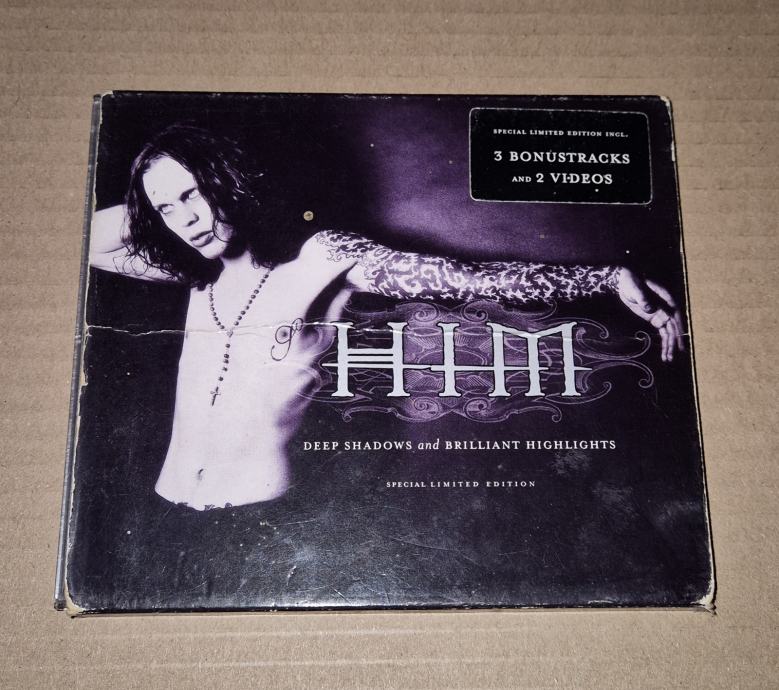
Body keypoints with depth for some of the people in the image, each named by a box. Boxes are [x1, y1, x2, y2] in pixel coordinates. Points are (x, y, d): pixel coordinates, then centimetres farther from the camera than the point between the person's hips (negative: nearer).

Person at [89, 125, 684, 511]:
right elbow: (94, 242, 18)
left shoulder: (321, 259, -9)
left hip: (264, 515, -4)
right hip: (173, 508, 5)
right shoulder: (199, 273, 8)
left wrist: (611, 278, -20)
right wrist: (151, 203, 5)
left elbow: (469, 279, -15)